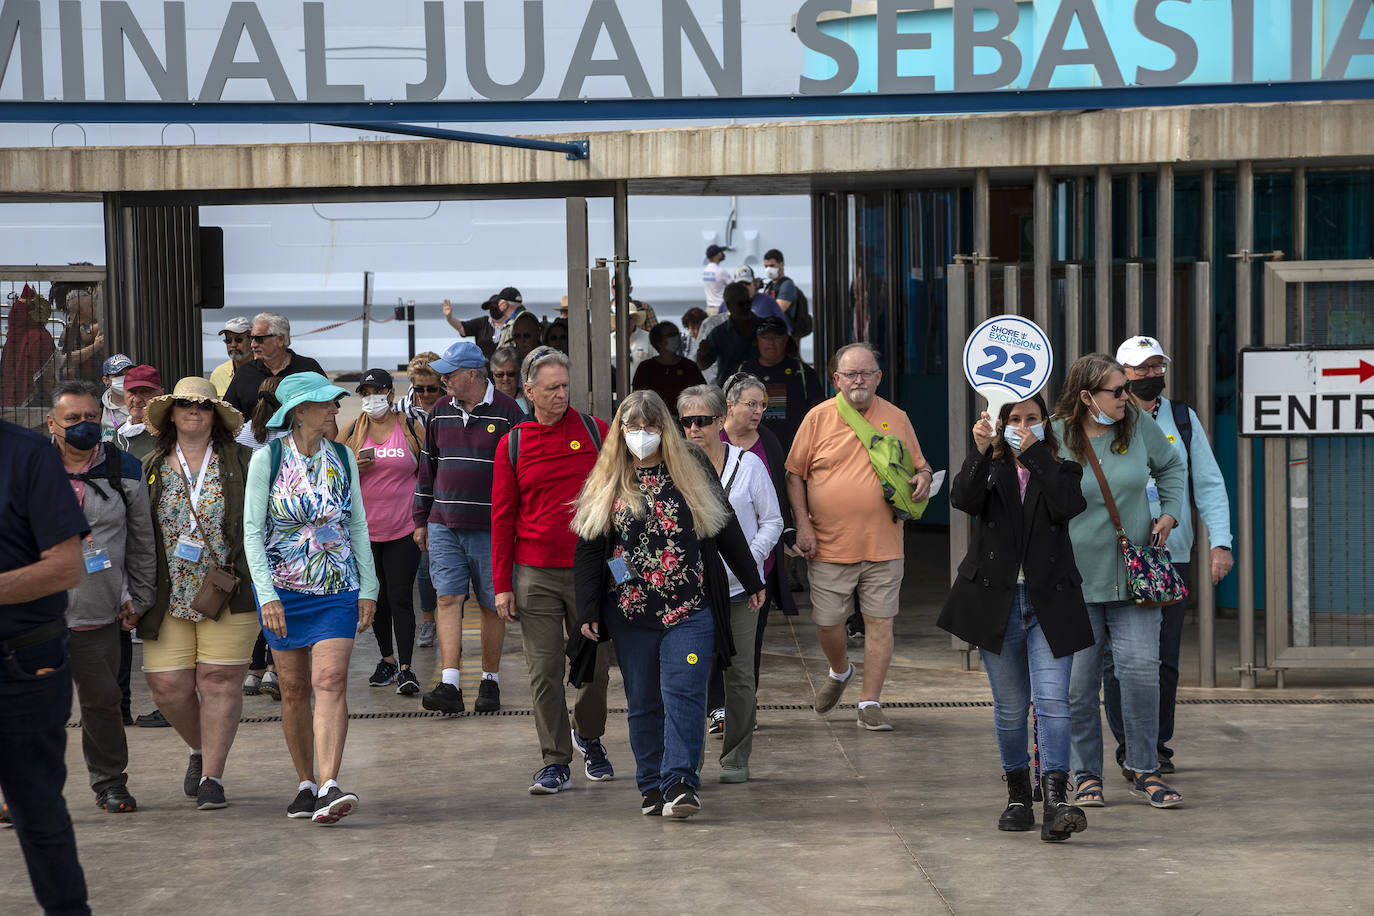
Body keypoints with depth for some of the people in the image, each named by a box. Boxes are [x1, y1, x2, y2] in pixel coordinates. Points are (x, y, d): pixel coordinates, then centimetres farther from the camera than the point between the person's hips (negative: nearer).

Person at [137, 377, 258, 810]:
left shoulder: (241, 462, 3)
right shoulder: (151, 468, 9)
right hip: (169, 598, 2)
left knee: (220, 682, -5)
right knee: (167, 686, -2)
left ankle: (212, 776, 5)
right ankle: (200, 749, 26)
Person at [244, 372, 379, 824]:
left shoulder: (342, 457, 5)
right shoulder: (267, 458, -5)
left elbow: (358, 524, 11)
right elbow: (252, 529, -6)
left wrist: (368, 588, 7)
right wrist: (266, 595, -13)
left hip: (338, 587, 1)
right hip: (284, 587, -1)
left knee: (330, 681, -14)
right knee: (294, 690, 5)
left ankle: (329, 787, -24)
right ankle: (305, 783, 19)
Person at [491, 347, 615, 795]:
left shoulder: (595, 432, 3)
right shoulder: (512, 445, 3)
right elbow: (502, 517, 5)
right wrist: (502, 584, 1)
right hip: (535, 574, 0)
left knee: (595, 666, 8)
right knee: (544, 670, -1)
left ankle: (588, 734, 34)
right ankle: (555, 762, 6)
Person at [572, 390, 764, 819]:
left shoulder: (693, 468, 6)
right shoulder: (606, 481, 6)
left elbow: (726, 527, 12)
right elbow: (588, 549, 5)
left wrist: (751, 582, 15)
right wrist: (588, 611, -1)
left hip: (690, 610, -1)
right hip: (630, 613, 2)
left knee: (683, 694, -11)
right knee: (643, 702, 7)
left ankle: (679, 783, -13)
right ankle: (651, 786, 15)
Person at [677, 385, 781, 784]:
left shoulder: (747, 463, 3)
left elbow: (772, 520, 8)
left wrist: (750, 560, -7)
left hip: (740, 586, 0)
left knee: (739, 674, 3)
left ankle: (736, 758, 16)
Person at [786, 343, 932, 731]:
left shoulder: (896, 419, 6)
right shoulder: (818, 418, 1)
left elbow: (919, 466, 16)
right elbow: (795, 473, 5)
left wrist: (923, 478, -9)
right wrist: (803, 525, -3)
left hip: (883, 547, 0)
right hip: (829, 546, 0)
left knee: (880, 621, -1)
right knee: (827, 622, 6)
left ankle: (870, 702, 9)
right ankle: (839, 673, 36)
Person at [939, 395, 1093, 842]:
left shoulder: (1062, 470, 9)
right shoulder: (988, 469, 9)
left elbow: (1069, 504, -13)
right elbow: (963, 500, -13)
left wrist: (1034, 454, -12)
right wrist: (980, 452, -26)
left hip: (1049, 603, -1)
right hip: (996, 600, 1)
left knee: (1052, 701, -13)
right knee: (1010, 705, 7)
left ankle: (1055, 803, -20)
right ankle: (1018, 797, 20)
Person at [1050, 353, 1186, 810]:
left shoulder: (1138, 425, 2)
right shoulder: (1051, 439, -9)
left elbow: (1170, 465, 19)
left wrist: (1169, 512, 9)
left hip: (1133, 575, 2)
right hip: (1074, 579, -2)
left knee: (1141, 666, -8)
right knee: (1078, 681, 1)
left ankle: (1143, 770, 6)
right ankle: (1086, 775, 16)